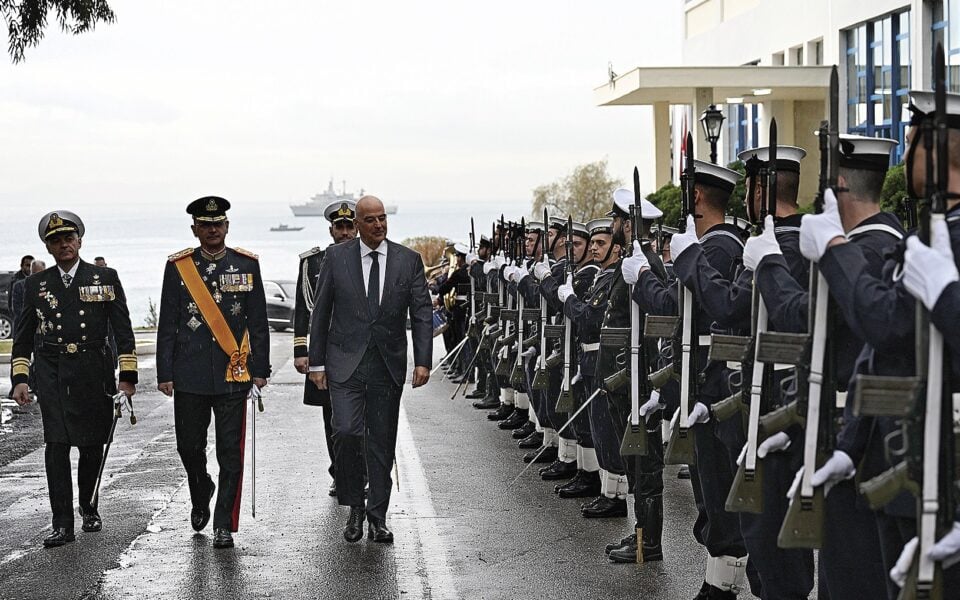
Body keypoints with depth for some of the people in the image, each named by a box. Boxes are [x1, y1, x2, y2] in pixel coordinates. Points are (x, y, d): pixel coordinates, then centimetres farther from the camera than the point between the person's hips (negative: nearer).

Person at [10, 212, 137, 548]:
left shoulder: (105, 278, 5)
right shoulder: (36, 284, 9)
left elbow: (123, 331, 3)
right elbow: (23, 337, 13)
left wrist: (127, 377, -3)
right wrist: (20, 379, 4)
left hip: (93, 371, 0)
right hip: (52, 373, 0)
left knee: (92, 445, 7)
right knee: (57, 445, -11)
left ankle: (89, 508, 31)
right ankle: (62, 524, -9)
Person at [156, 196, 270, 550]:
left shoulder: (246, 265, 4)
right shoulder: (178, 267, 3)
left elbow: (258, 322, 6)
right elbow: (167, 325, 4)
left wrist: (260, 370, 1)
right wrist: (164, 374, 0)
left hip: (233, 373, -1)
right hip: (190, 375, 1)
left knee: (230, 452, -2)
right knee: (189, 446, 9)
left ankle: (225, 525, 5)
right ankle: (201, 495, 39)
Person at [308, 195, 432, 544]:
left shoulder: (408, 260, 3)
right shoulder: (336, 257, 1)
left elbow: (422, 313, 2)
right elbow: (320, 313, 4)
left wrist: (423, 361, -8)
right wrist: (317, 362, 1)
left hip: (388, 365, 2)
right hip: (346, 362, -1)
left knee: (382, 443, 6)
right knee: (346, 432, -16)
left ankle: (378, 516, 17)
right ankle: (355, 507, 4)